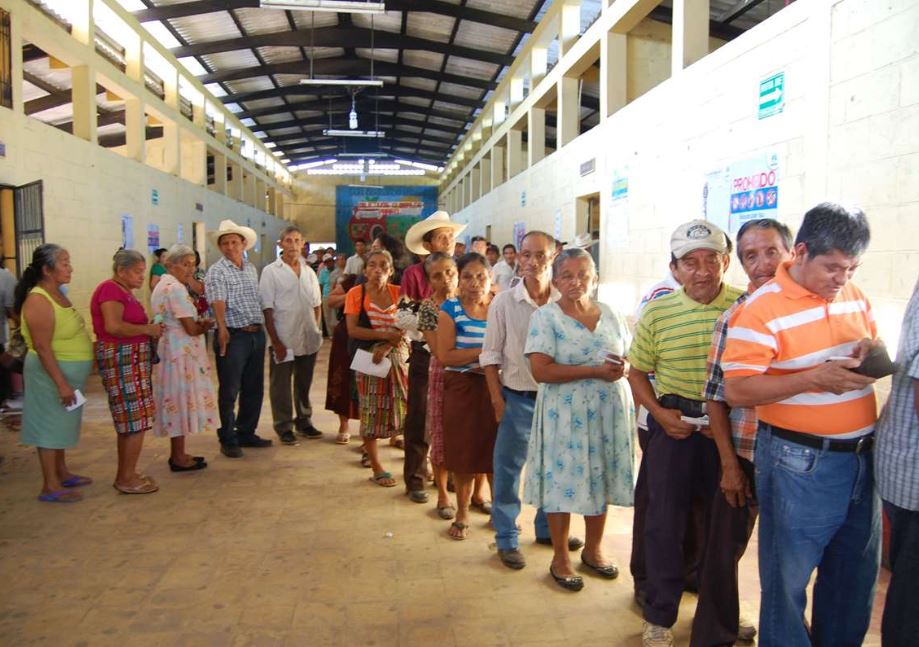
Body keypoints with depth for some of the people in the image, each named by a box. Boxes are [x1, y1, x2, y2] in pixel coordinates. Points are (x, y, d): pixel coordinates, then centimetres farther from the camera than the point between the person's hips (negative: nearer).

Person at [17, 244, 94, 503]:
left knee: (61, 423, 18)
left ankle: (62, 474, 32)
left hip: (69, 371, 9)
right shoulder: (38, 300, -21)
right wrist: (61, 383, -26)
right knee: (50, 425, 0)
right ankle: (50, 487, 9)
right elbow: (42, 347, -24)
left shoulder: (57, 293, 8)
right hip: (52, 371, -9)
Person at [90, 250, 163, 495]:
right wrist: (148, 329, -16)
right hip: (121, 359, -11)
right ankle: (127, 479, 1)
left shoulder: (123, 291, 17)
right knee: (136, 421, -7)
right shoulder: (110, 289, -13)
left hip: (131, 359, 11)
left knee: (128, 421, 14)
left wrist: (149, 330, 4)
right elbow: (113, 326, -25)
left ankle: (125, 475, 22)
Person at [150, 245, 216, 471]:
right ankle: (179, 458, 7)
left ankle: (178, 453, 25)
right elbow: (192, 329, -19)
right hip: (180, 353, -10)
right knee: (182, 400, -2)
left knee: (176, 401, 15)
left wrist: (199, 323, 0)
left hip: (169, 350, 10)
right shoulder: (176, 289, -17)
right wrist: (205, 325, 2)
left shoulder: (163, 284, 15)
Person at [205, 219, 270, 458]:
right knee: (229, 391, 2)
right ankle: (228, 440, 13)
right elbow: (218, 303, -20)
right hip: (234, 336, -7)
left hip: (257, 334, 7)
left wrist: (262, 328, 13)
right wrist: (222, 329, -33)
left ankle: (246, 434, 27)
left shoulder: (251, 269, 14)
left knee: (254, 389, 14)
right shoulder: (216, 271, -6)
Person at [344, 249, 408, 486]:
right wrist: (384, 335, -20)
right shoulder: (356, 293, -2)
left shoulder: (398, 292, 4)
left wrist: (388, 346, -19)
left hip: (397, 358, 2)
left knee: (405, 407, -2)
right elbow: (352, 330, -11)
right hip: (369, 359, -2)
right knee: (372, 413, 4)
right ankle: (377, 468, 15)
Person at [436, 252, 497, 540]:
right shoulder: (451, 309, -4)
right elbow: (444, 355, -13)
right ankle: (462, 513, 26)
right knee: (464, 452, 7)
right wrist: (484, 352, -17)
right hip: (462, 389, -2)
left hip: (495, 387, 2)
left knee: (496, 450, 6)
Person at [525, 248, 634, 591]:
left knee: (600, 479, 13)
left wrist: (623, 368, -11)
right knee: (564, 482, 3)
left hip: (608, 411, 5)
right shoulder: (545, 317, -7)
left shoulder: (610, 315, 8)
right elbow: (540, 370, -17)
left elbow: (630, 357, 15)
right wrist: (596, 371, -19)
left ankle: (593, 549, 34)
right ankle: (560, 558, 22)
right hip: (565, 414, -4)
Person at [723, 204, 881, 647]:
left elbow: (873, 350, 20)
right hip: (799, 461, -7)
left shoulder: (854, 296, 6)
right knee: (788, 575, 7)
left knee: (857, 573, 21)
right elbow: (736, 390, -20)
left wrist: (871, 353, -4)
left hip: (861, 456, 7)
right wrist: (814, 378, -28)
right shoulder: (763, 308, -16)